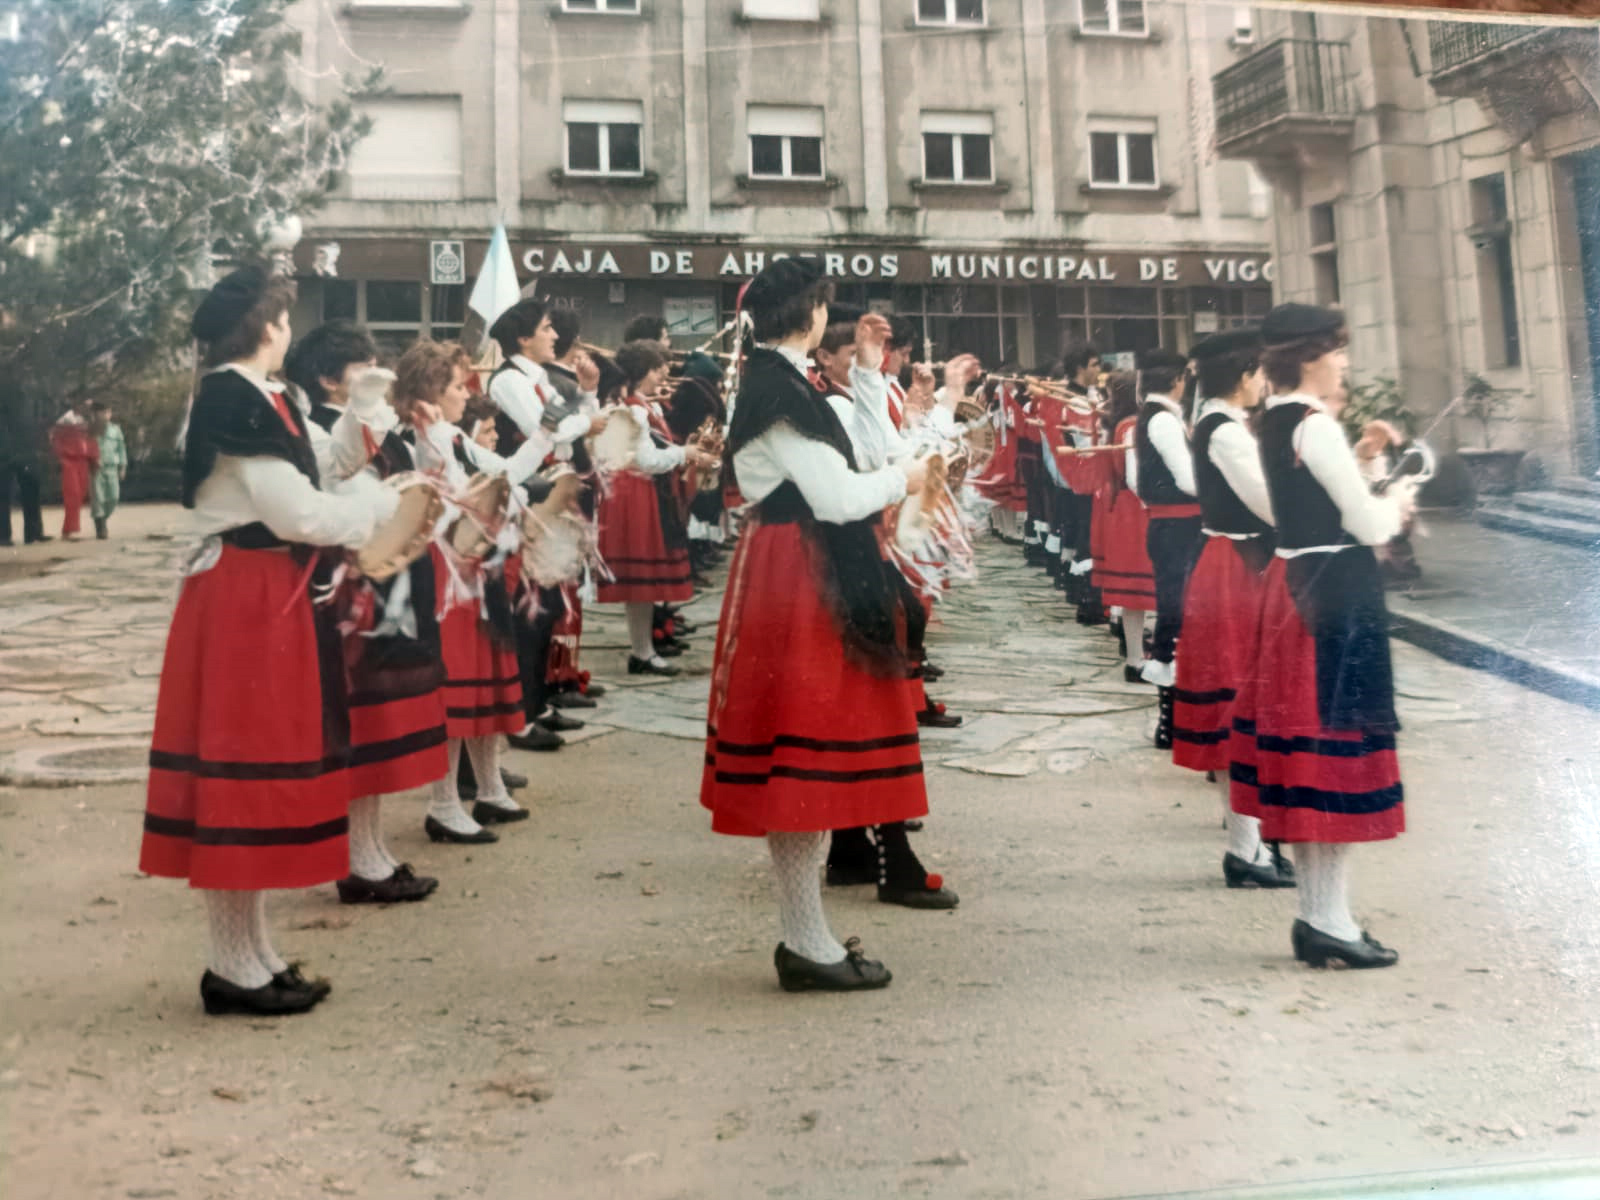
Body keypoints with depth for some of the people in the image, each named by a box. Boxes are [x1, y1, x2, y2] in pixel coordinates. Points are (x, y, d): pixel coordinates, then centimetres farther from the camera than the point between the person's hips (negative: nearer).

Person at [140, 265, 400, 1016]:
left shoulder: (226, 398, 15)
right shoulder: (245, 403, -16)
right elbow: (295, 513, -18)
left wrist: (364, 518, 15)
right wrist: (384, 503, -4)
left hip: (247, 596, 10)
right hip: (249, 603, -10)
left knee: (249, 764, 13)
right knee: (248, 763, -4)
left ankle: (249, 955, 23)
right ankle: (236, 968, 7)